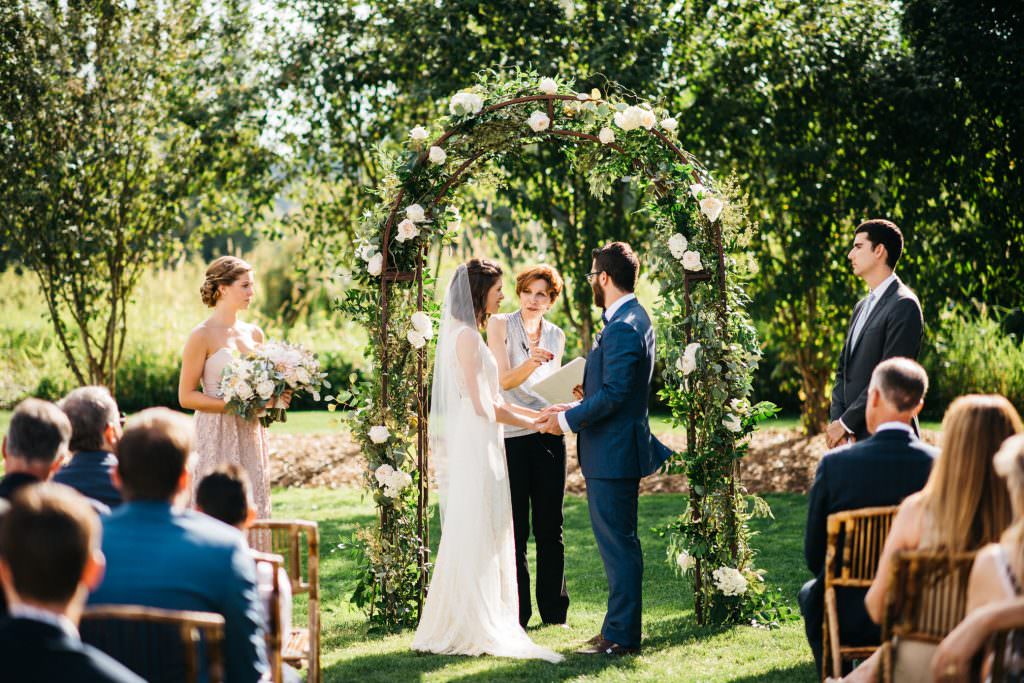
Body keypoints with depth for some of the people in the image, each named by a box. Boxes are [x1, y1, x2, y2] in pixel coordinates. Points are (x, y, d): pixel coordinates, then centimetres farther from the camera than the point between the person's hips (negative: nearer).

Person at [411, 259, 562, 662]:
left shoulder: (469, 335, 18)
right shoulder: (466, 336, -13)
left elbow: (491, 400, 18)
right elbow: (483, 406, -16)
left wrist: (541, 413, 13)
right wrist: (534, 423, -6)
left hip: (481, 448, 10)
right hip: (473, 447, -10)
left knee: (486, 536, 10)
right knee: (474, 536, -6)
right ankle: (473, 629, -3)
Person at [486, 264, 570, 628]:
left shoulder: (556, 335, 13)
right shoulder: (500, 326, 0)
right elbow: (504, 380, -10)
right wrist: (530, 363, -28)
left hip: (548, 434, 4)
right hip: (511, 436, -4)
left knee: (550, 527, 6)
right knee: (514, 529, 0)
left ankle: (554, 609, 13)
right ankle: (516, 611, 5)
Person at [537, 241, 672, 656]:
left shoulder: (623, 327, -20)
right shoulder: (631, 319, 13)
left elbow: (613, 394, -24)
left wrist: (567, 420, -14)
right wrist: (576, 409, 12)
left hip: (612, 452, -11)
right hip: (618, 450, 11)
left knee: (617, 544, -5)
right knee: (619, 543, 16)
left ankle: (621, 637, 0)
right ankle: (620, 627, 24)